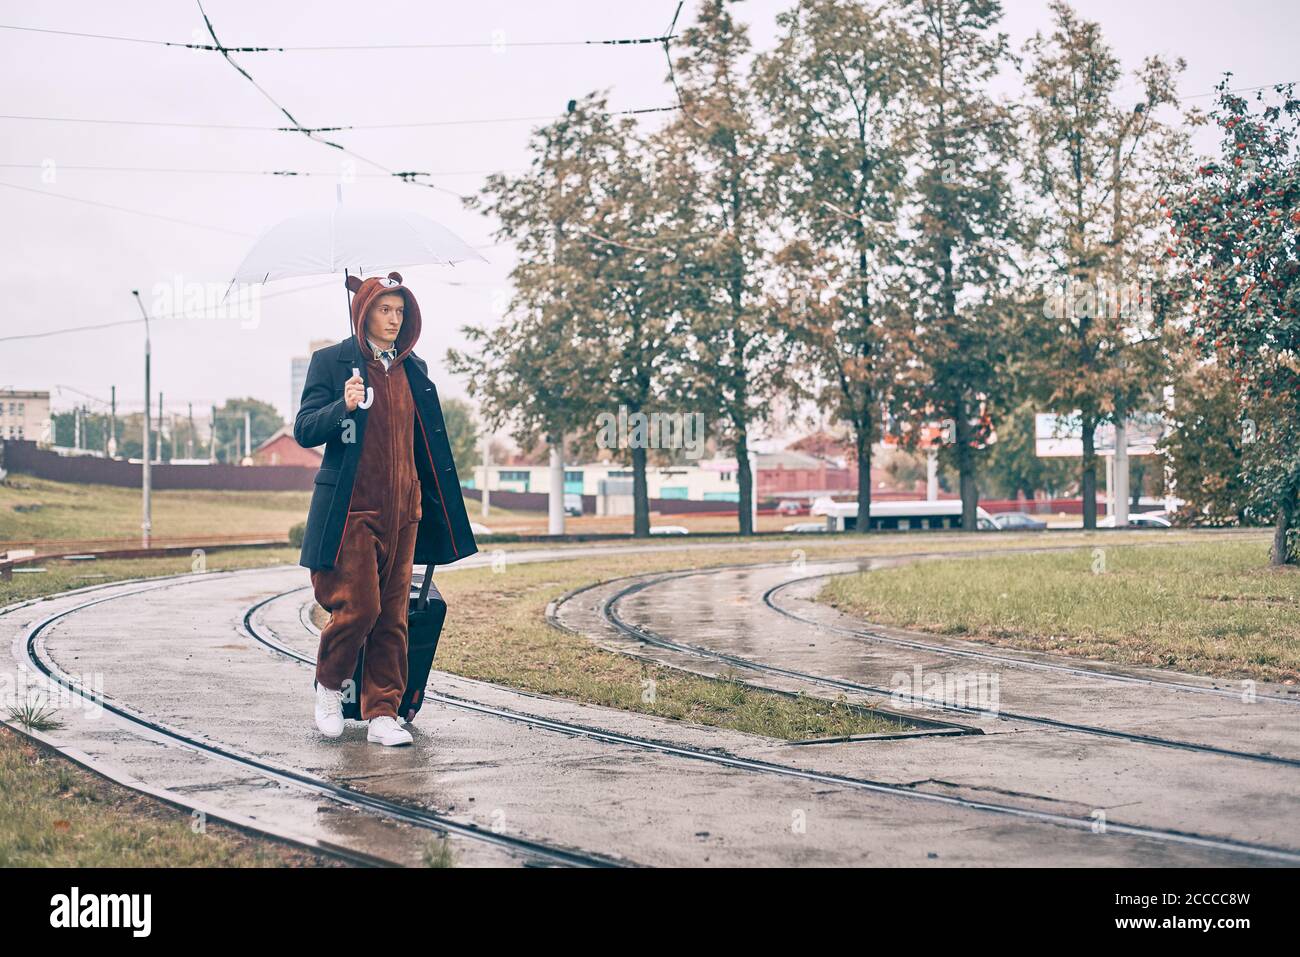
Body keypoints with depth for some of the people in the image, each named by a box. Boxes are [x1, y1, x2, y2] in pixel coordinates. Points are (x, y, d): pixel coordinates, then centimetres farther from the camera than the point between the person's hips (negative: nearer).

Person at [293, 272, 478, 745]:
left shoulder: (413, 369, 14)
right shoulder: (331, 361, 0)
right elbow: (304, 431, -5)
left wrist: (437, 506, 16)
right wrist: (343, 406, -24)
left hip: (402, 509, 5)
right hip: (352, 508, -5)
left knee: (393, 614, 3)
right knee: (360, 604, -12)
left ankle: (383, 714, 8)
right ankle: (329, 686, 14)